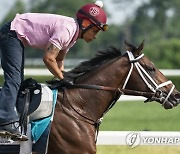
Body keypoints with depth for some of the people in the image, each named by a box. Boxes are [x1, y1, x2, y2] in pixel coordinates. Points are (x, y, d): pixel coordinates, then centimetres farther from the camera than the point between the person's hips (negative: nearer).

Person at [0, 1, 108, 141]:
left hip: (18, 37, 11)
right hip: (12, 33, -11)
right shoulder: (67, 29, -24)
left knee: (17, 81, 10)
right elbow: (48, 59, -26)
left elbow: (58, 59, 18)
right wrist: (63, 78, -15)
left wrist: (63, 76, 3)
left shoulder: (74, 32, 8)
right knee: (14, 80, -19)